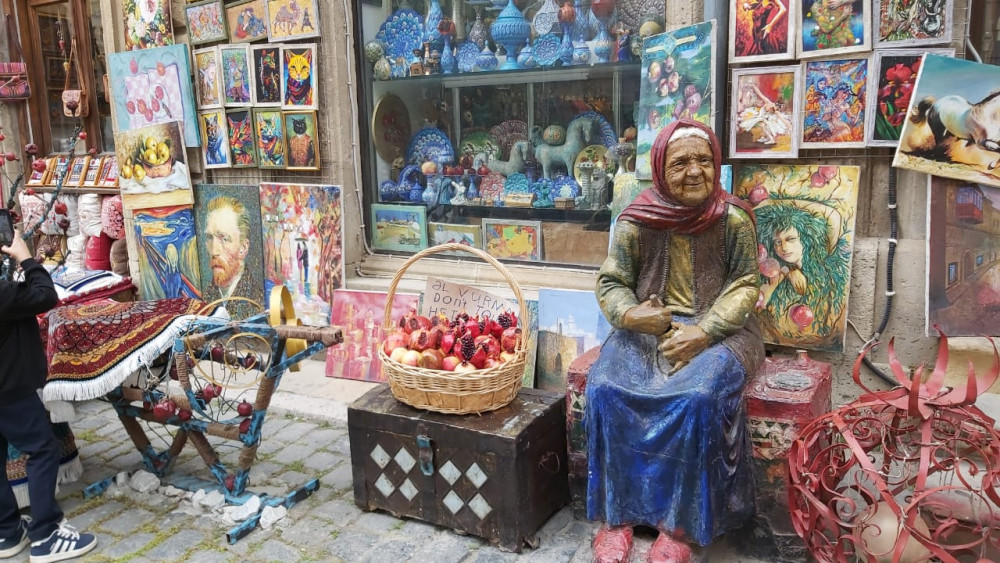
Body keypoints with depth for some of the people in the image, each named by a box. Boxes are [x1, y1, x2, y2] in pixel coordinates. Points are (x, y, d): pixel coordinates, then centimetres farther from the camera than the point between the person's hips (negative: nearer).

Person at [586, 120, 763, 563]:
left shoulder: (733, 219, -1)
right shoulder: (636, 222, 0)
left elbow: (744, 286, -2)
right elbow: (610, 282, 4)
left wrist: (703, 331, -18)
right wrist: (630, 314, -19)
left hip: (716, 330, -1)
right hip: (647, 326, 2)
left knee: (697, 397, -32)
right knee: (606, 389, -26)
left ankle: (681, 525, -15)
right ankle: (616, 515, -10)